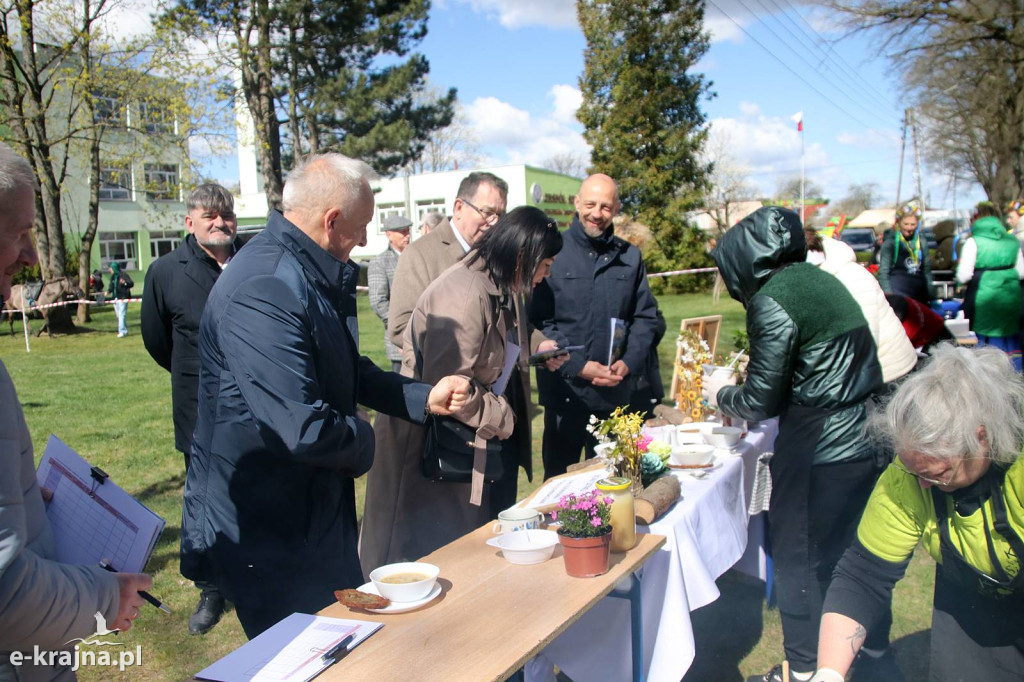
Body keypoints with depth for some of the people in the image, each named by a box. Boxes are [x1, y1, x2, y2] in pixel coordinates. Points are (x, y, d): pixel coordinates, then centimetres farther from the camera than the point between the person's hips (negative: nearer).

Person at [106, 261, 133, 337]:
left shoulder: (123, 275, -9)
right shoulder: (113, 277, 13)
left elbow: (131, 284, -17)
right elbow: (111, 286, 21)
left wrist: (125, 283, -36)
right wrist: (108, 291, 1)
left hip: (123, 298, -8)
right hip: (115, 299, 8)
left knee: (122, 315, -12)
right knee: (119, 316, 11)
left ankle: (122, 331, -12)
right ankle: (125, 330, 21)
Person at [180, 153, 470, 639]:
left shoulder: (308, 276, 7)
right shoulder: (264, 290, -28)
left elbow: (347, 374, 16)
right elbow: (301, 429, -34)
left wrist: (424, 398, 6)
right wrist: (362, 444, -13)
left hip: (314, 513, 10)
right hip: (264, 534, -10)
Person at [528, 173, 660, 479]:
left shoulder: (630, 257, 7)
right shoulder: (553, 252, -5)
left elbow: (646, 317, 10)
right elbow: (539, 321, -8)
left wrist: (629, 362, -5)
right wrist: (578, 366, -15)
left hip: (616, 391, 3)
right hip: (564, 389, -3)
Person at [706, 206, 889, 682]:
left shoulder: (772, 301, -17)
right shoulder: (821, 280, 10)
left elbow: (761, 401, -15)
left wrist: (721, 394, 6)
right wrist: (741, 400, 19)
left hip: (820, 454, -9)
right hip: (865, 442, 9)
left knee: (799, 560, 9)